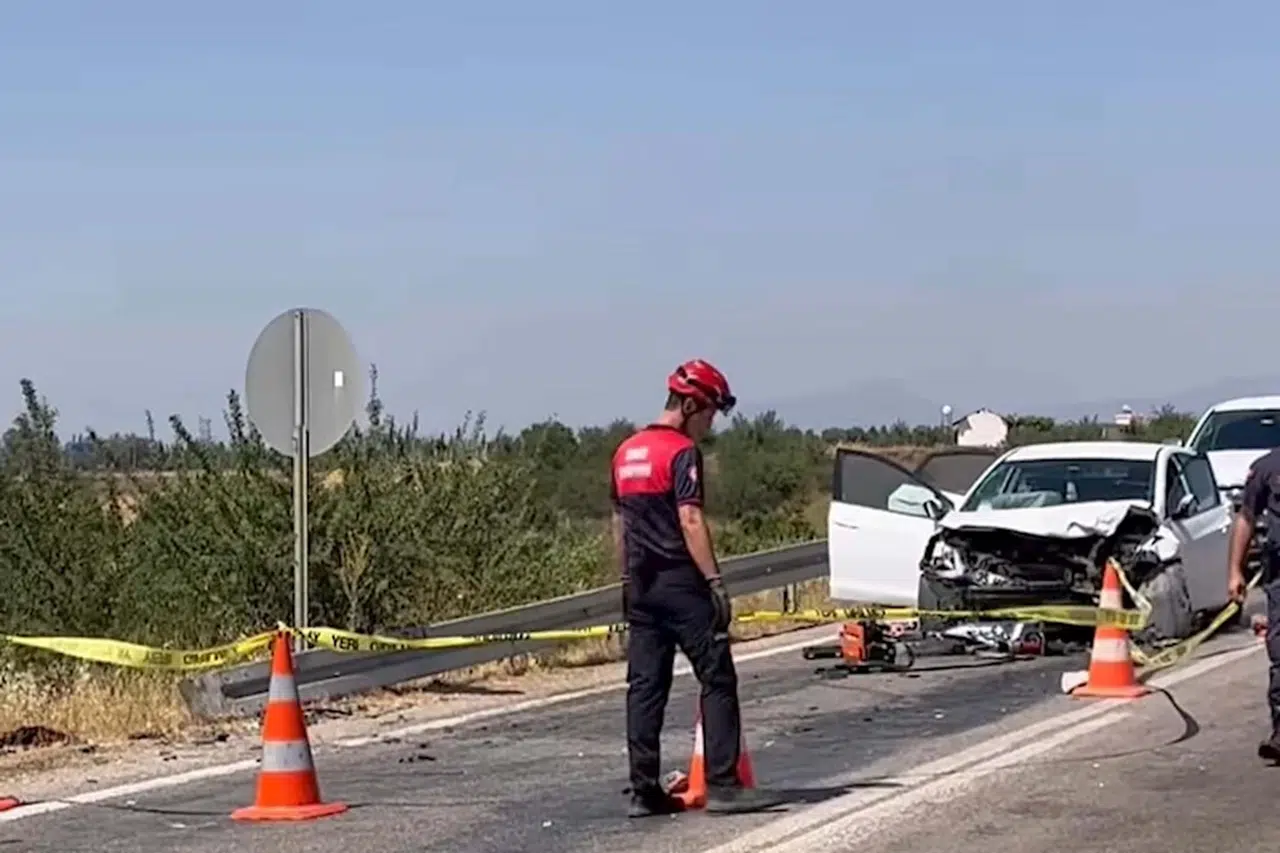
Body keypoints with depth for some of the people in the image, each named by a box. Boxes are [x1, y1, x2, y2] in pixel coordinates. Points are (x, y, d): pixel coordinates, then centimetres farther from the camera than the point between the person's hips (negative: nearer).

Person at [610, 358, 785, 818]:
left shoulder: (626, 452, 14)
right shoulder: (682, 451, -11)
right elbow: (690, 521, -19)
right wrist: (715, 581, -18)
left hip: (641, 586, 8)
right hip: (680, 583, -8)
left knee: (645, 686, 7)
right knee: (717, 679, -3)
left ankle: (644, 790, 7)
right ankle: (723, 784, -5)